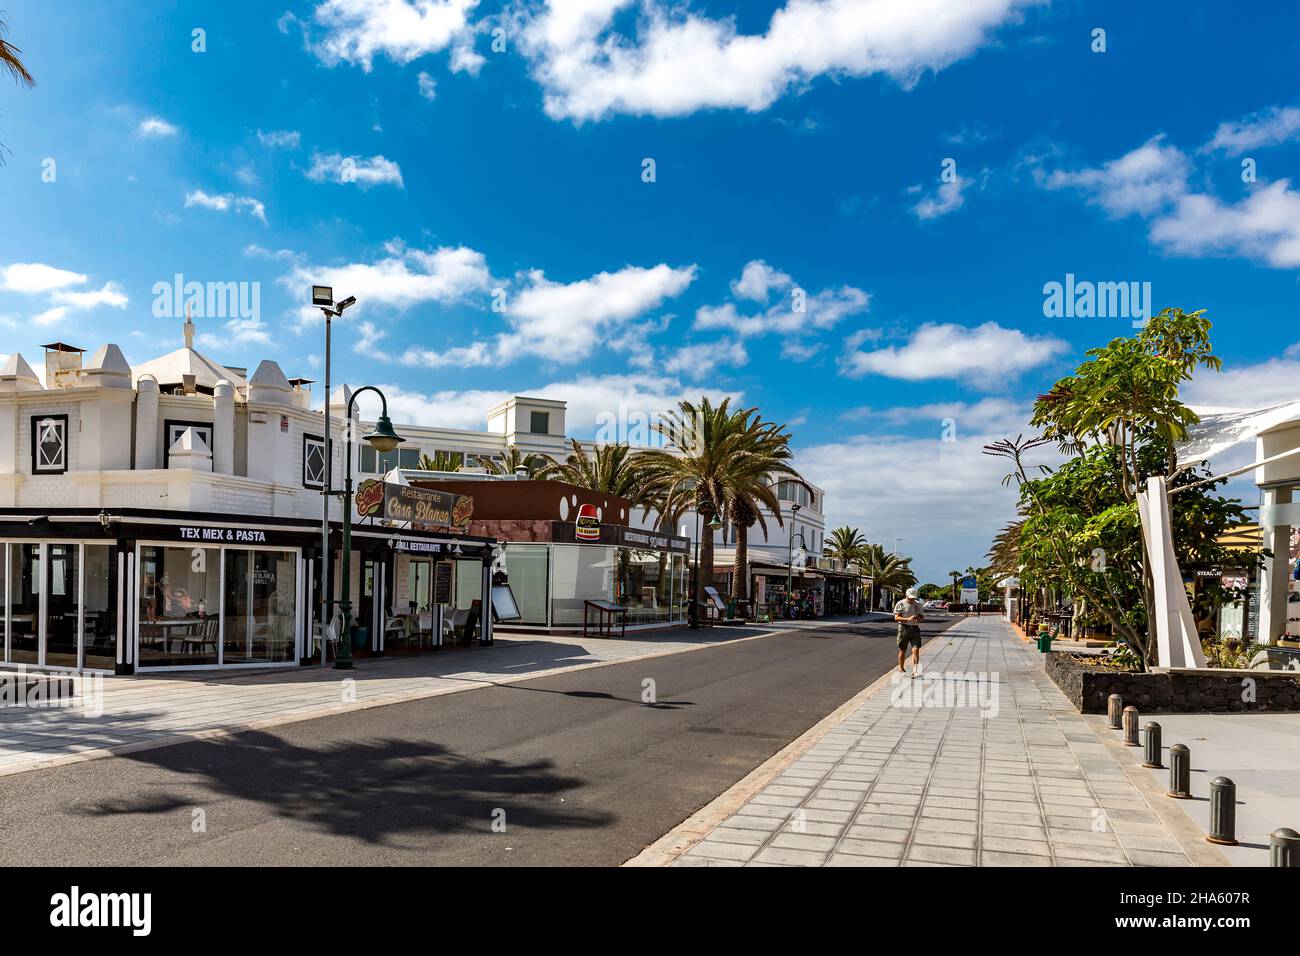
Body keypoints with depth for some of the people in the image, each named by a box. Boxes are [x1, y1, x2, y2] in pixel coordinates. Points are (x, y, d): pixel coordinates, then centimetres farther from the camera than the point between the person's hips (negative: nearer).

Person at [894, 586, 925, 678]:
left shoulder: (918, 604, 12)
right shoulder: (900, 604, -2)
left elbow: (921, 616, 21)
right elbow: (896, 617, -9)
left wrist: (920, 618, -5)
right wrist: (908, 619, -24)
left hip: (915, 629, 3)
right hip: (904, 628, -3)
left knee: (916, 650, -11)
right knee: (902, 650, 8)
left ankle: (915, 671, -14)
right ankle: (901, 668, 26)